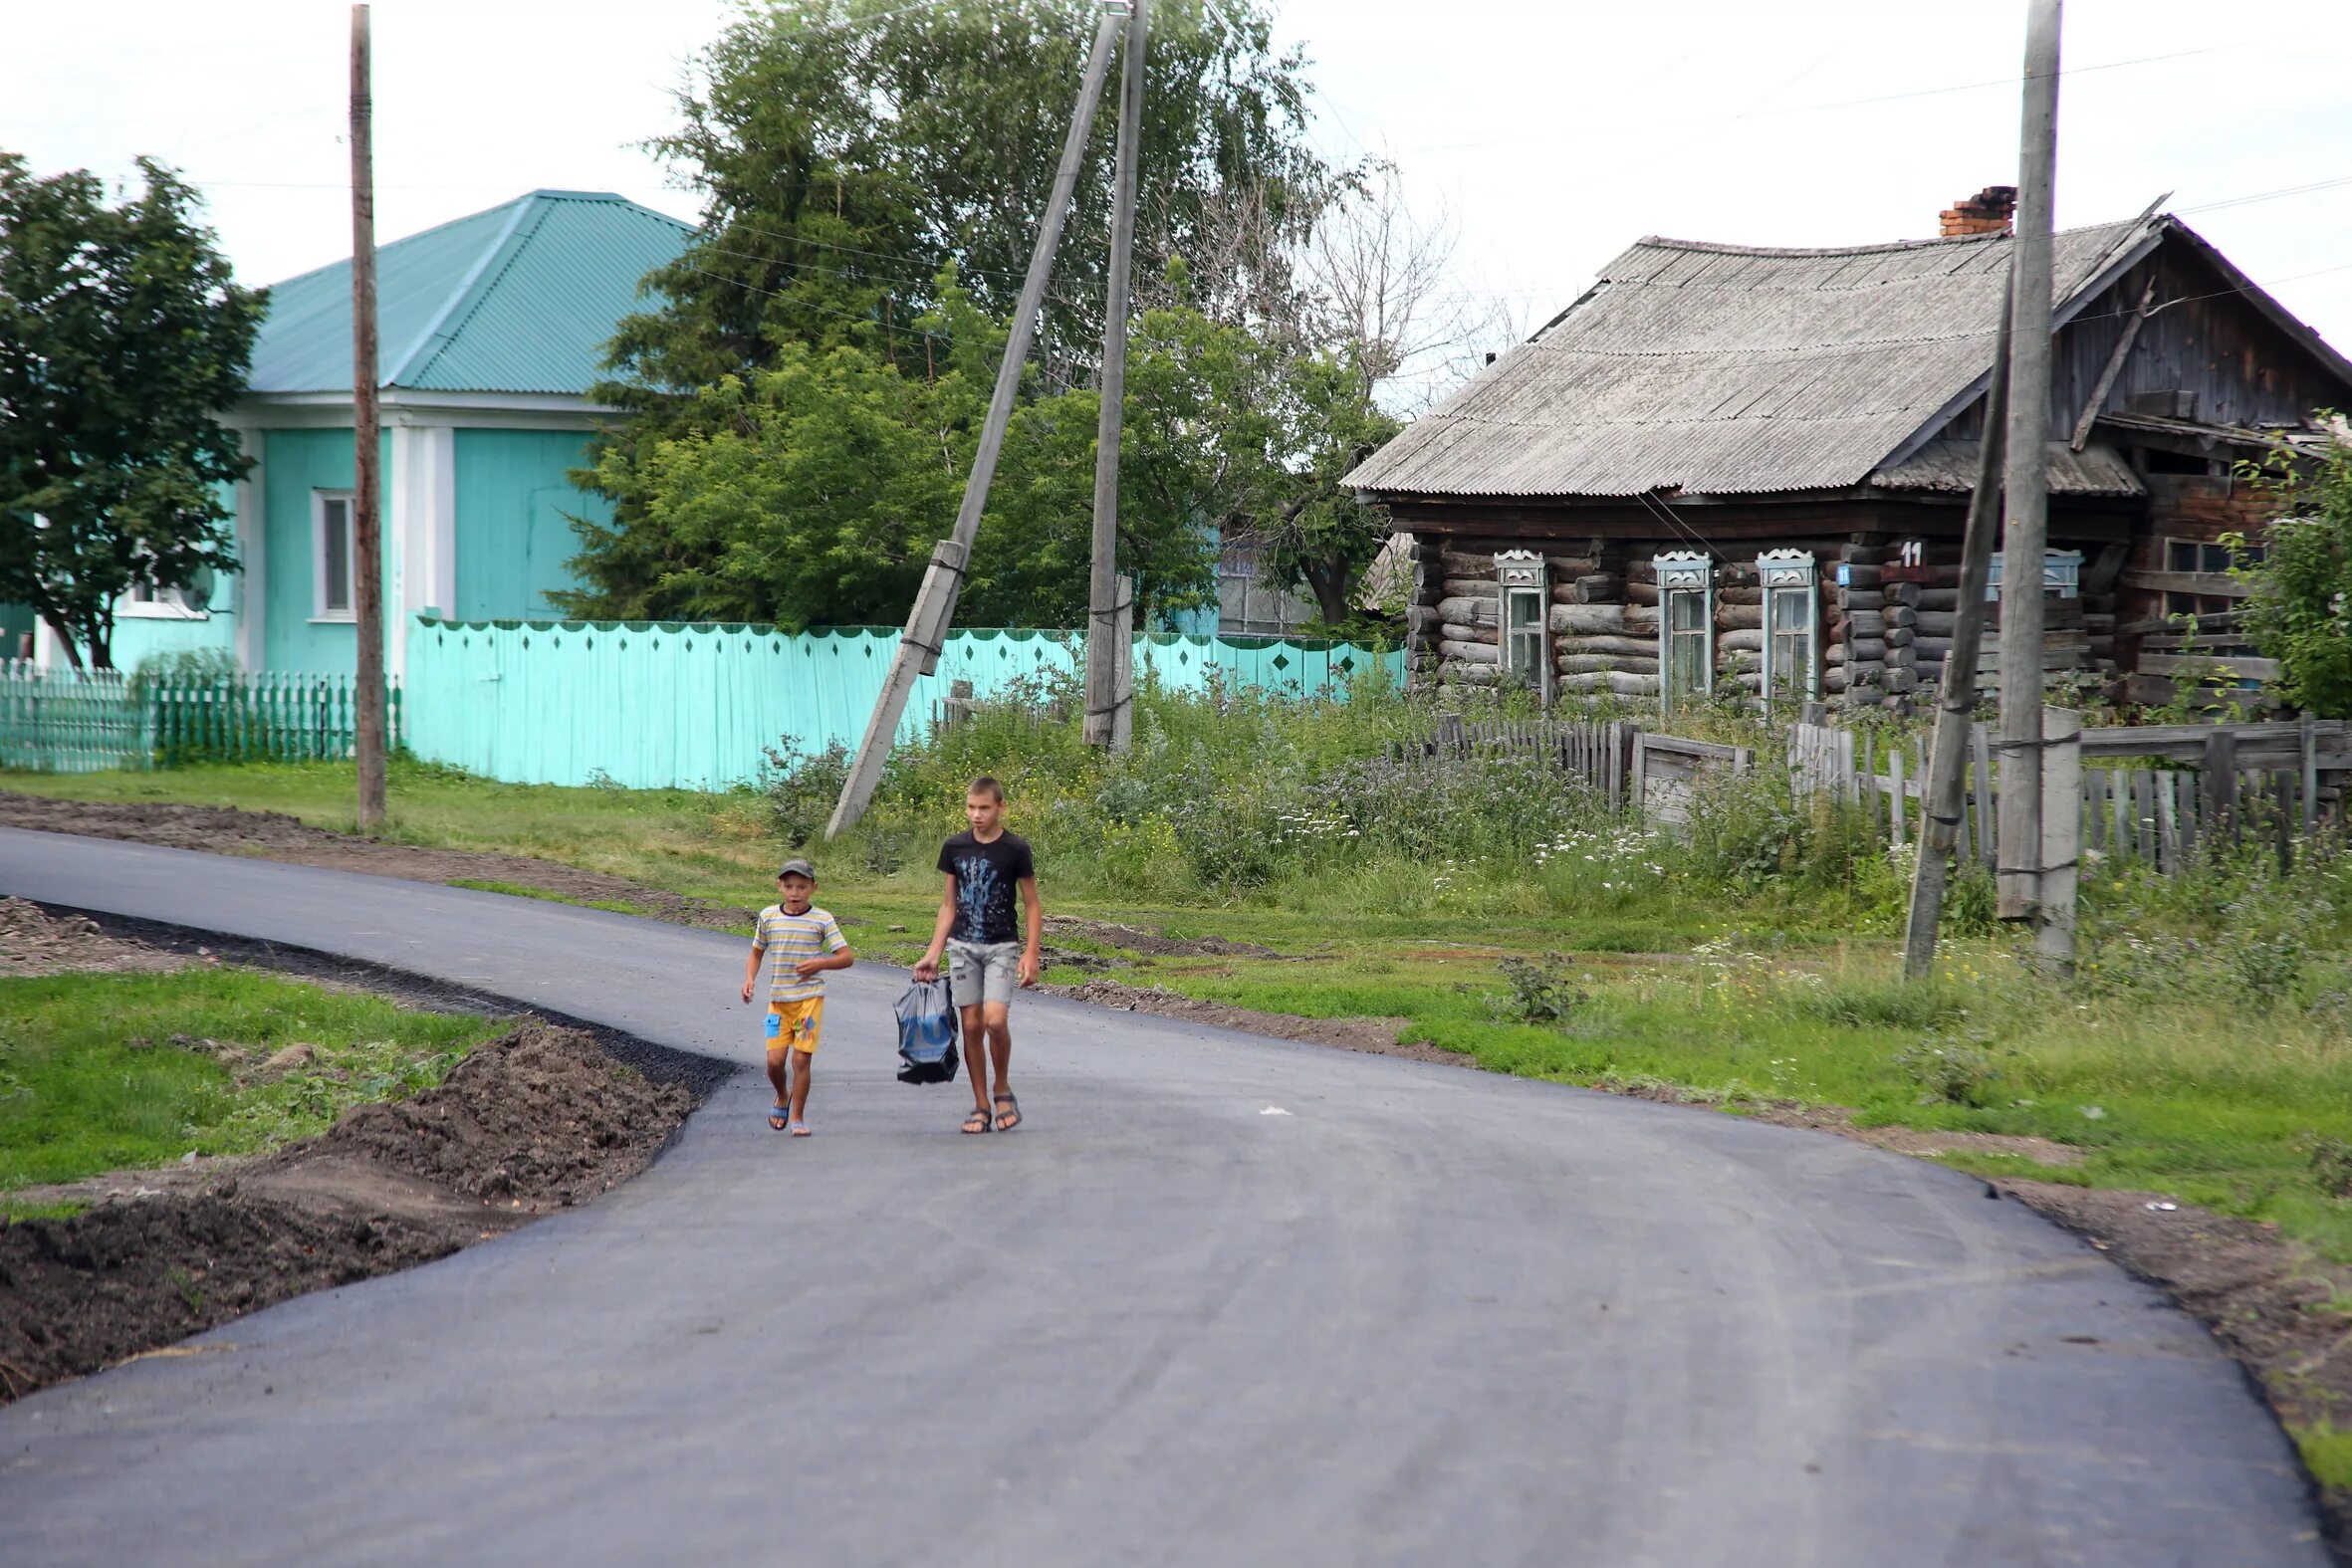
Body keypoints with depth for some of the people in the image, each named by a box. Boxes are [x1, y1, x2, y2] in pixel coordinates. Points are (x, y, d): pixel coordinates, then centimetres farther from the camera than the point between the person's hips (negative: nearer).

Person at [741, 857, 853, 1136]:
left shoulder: (822, 920, -3)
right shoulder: (768, 917, 5)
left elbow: (847, 957, -4)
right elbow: (756, 953, 17)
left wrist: (820, 964, -22)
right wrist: (749, 979, -1)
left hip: (810, 997, -2)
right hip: (778, 999, 2)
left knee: (801, 1059, -6)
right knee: (775, 1060, -5)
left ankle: (797, 1117, 9)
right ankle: (782, 1097, 28)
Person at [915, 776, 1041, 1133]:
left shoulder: (1015, 849, -5)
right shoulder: (954, 848, 4)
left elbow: (1033, 906, 0)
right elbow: (949, 905, 12)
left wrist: (1030, 953, -9)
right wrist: (933, 953, 9)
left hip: (1001, 946, -3)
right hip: (962, 945, 3)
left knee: (995, 1020, -18)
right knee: (972, 1025, 2)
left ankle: (1003, 1091, 4)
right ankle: (981, 1106, 9)